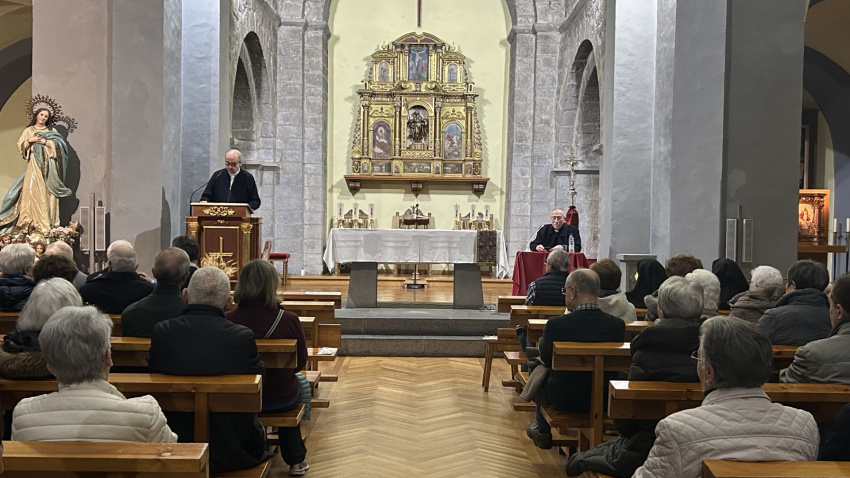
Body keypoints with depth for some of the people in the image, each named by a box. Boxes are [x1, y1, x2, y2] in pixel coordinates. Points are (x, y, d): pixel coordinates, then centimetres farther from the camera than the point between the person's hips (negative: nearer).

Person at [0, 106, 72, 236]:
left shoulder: (51, 131, 16)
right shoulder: (29, 131, 15)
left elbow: (59, 145, 3)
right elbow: (20, 145, 7)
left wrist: (46, 142, -8)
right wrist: (30, 140, -8)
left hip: (48, 165, 1)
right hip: (34, 164, 0)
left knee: (48, 192, -5)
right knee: (34, 190, -11)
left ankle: (49, 223, -6)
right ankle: (35, 222, -13)